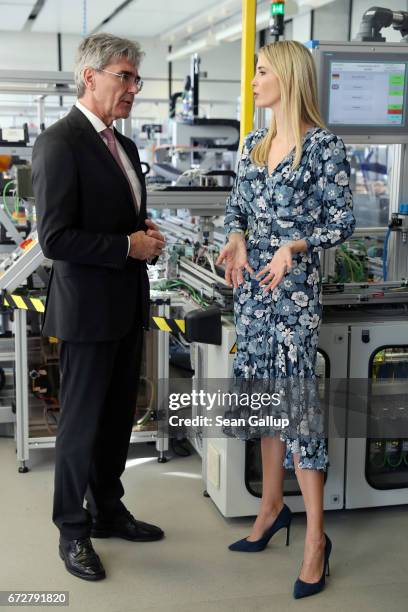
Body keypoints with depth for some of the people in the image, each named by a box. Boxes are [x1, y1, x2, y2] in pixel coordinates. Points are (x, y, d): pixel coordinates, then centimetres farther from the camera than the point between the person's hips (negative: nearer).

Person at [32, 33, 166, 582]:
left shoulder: (123, 145, 12)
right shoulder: (59, 143, -15)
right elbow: (55, 238, -21)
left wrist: (148, 236, 1)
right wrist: (129, 246, -18)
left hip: (128, 307, 8)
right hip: (87, 309, -8)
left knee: (118, 418, 18)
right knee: (82, 424, 4)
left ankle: (107, 511, 34)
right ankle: (73, 531, 21)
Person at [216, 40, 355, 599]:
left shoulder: (324, 145, -9)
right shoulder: (254, 143, 11)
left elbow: (342, 222, -10)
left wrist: (294, 246, -25)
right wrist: (236, 238, -7)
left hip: (295, 282, -7)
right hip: (251, 282, 7)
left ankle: (316, 536, 2)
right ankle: (273, 505, 27)